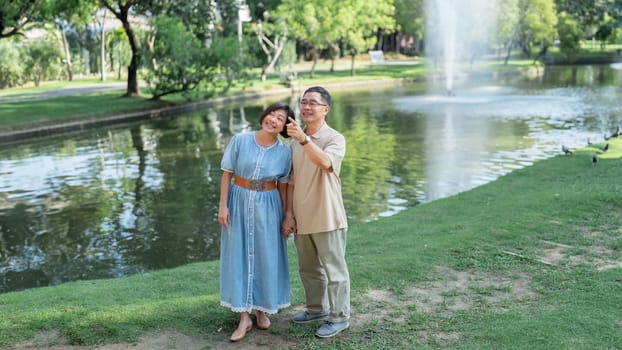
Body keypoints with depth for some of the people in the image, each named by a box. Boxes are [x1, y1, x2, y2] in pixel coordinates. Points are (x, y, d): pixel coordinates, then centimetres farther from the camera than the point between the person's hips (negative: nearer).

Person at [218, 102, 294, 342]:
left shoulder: (284, 152, -5)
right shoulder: (240, 140, -9)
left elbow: (282, 186, 3)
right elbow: (227, 174, -4)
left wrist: (286, 217, 3)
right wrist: (223, 205, -8)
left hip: (267, 205, 1)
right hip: (239, 201, 0)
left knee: (266, 257, 6)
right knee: (239, 255, 2)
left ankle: (262, 309, 27)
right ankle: (244, 317, 10)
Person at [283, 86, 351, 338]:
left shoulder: (335, 139, -9)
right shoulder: (295, 142, 8)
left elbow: (325, 162, -31)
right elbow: (292, 181, 11)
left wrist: (304, 139, -42)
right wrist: (289, 213, 6)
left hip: (327, 217, -6)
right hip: (302, 218, 6)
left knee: (334, 269, 3)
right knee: (308, 269, 19)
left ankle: (339, 317, 17)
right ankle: (316, 309, 36)